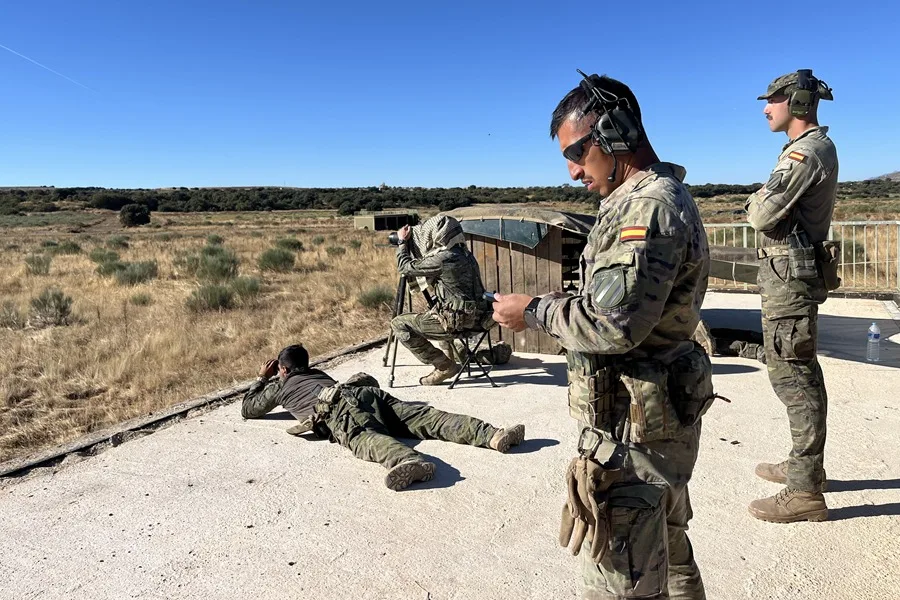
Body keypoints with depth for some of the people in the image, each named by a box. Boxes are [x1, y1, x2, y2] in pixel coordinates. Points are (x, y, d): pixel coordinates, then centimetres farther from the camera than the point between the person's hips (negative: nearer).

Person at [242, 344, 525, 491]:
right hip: (367, 390, 6)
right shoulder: (319, 373, 46)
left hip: (339, 409, -5)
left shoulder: (280, 386, 33)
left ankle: (409, 461, -70)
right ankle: (494, 435, -33)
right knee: (426, 417, -12)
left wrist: (261, 379, 60)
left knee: (364, 437, -35)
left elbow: (248, 409, 45)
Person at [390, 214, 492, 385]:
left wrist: (403, 242, 10)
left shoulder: (442, 260, -18)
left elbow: (405, 267, -5)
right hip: (474, 319, 9)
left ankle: (444, 366, 1)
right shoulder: (465, 254, 8)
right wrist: (408, 243, 21)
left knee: (399, 324, 0)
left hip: (455, 323, -9)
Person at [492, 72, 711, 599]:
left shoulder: (648, 208, -20)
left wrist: (534, 311, -14)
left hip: (634, 432, -10)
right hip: (661, 419, 11)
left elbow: (613, 324, -27)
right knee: (670, 557, 26)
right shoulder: (661, 197, 13)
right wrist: (552, 304, 6)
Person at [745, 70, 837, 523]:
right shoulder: (818, 147, 17)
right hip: (794, 274, 11)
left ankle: (805, 492, -2)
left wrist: (756, 199, -2)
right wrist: (765, 201, 6)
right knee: (802, 372, 17)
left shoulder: (805, 151, -16)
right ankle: (806, 466, 30)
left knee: (791, 376, -8)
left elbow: (763, 215, -21)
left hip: (789, 275, -11)